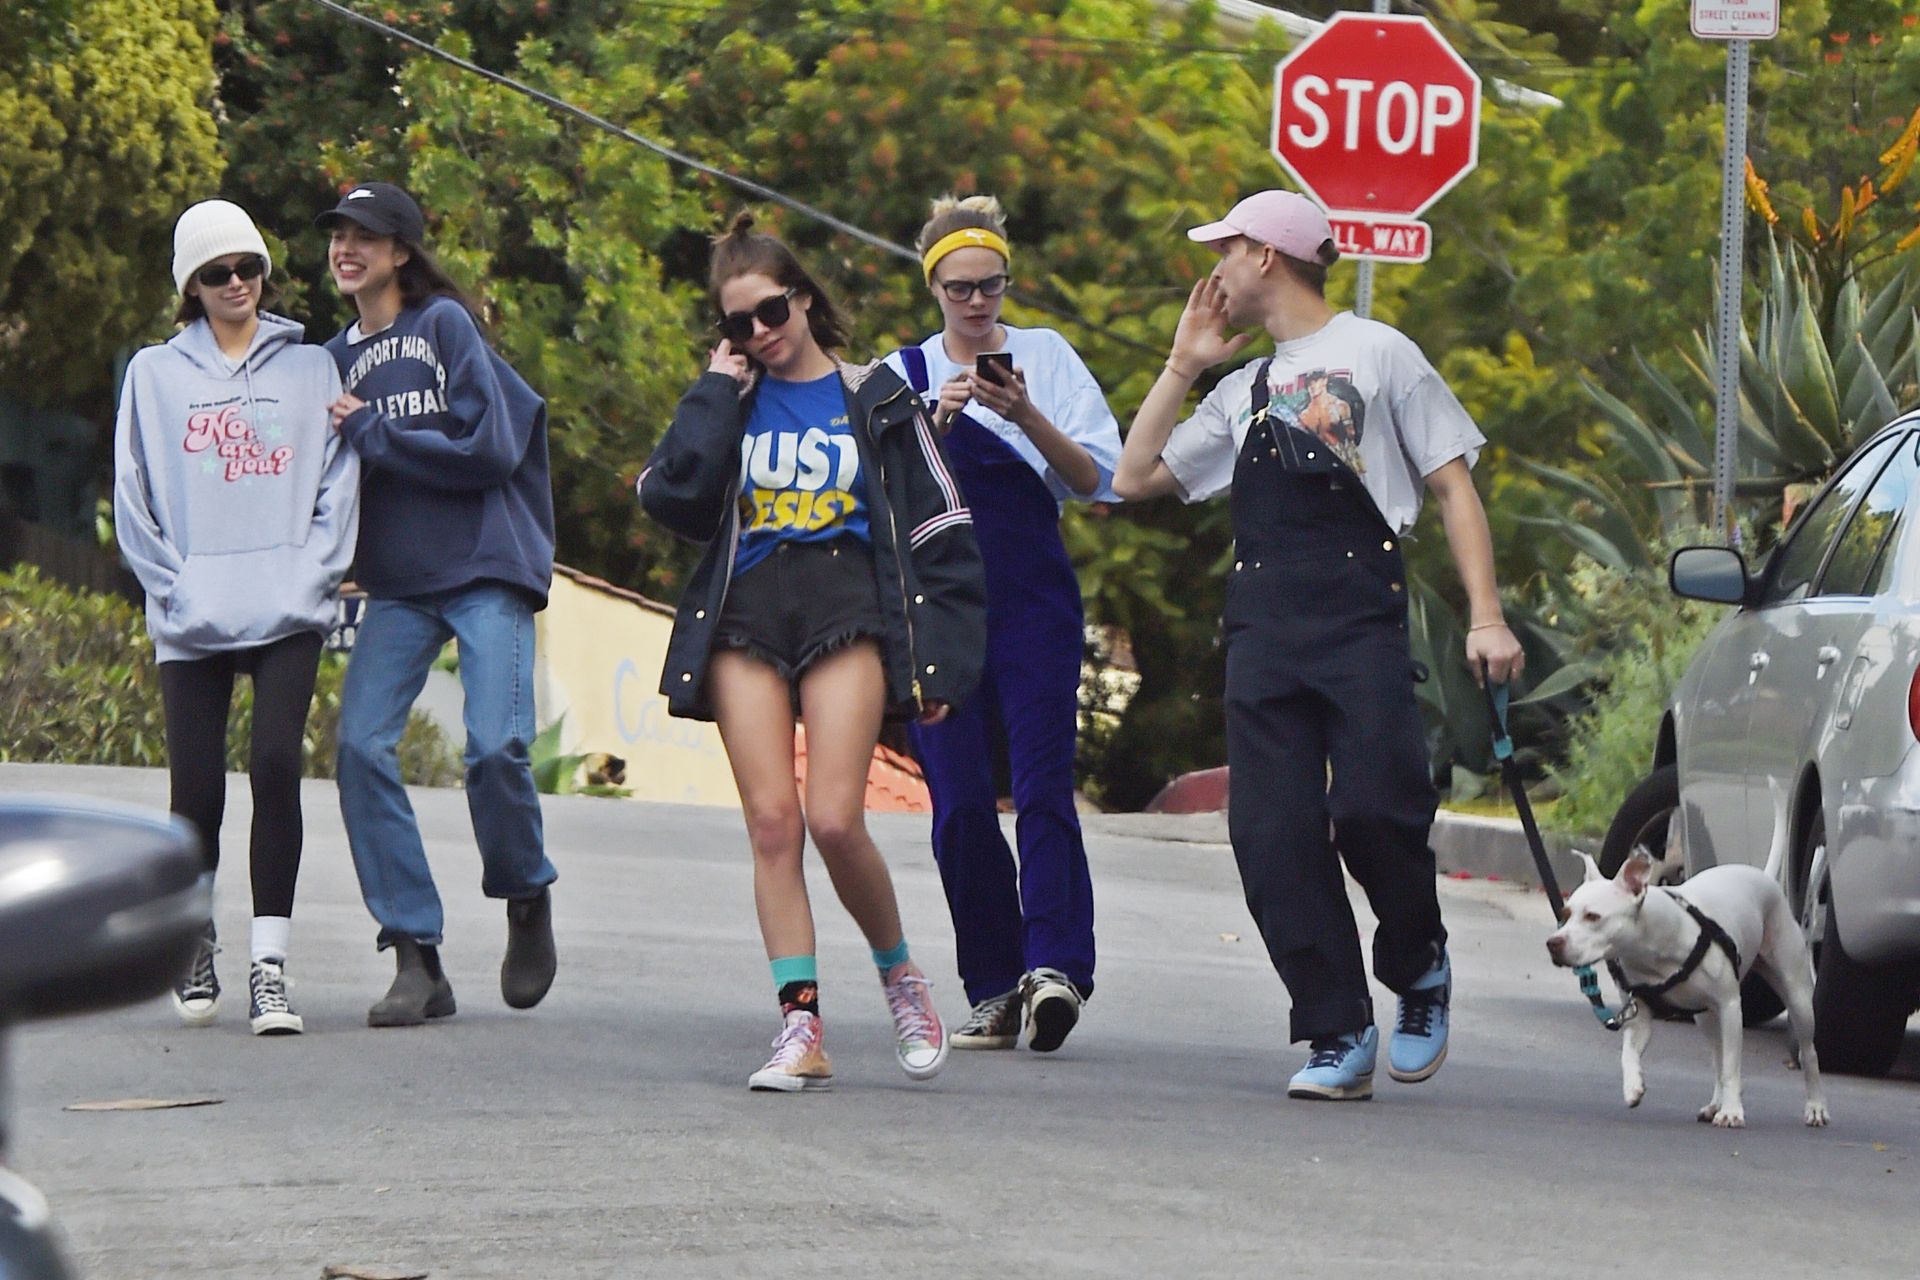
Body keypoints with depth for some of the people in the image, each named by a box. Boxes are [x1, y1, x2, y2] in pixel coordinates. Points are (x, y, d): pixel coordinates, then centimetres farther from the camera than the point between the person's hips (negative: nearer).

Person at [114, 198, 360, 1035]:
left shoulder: (310, 369, 13)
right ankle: (196, 943, 22)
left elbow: (339, 485, 9)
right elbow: (134, 496, 8)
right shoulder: (156, 375, 11)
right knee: (198, 789, -1)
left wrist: (314, 576, -4)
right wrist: (173, 586, -4)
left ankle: (270, 965, -16)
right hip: (193, 621, 1)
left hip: (288, 613, 0)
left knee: (276, 767, -15)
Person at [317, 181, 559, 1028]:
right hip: (397, 584, 5)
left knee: (495, 746, -17)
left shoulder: (444, 324, -3)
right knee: (362, 745, -12)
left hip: (486, 569, -5)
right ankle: (416, 958, -7)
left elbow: (488, 448, -11)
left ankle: (527, 900, 13)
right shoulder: (339, 355, 14)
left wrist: (369, 432, -10)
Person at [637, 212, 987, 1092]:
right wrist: (718, 390, 2)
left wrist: (940, 660, 3)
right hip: (745, 617, 3)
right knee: (772, 822, -7)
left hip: (847, 612, -3)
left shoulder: (873, 399, 10)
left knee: (834, 818, -16)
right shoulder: (728, 406, 16)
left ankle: (899, 973, 8)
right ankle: (801, 1027, -7)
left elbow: (940, 530, 9)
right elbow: (670, 496, -2)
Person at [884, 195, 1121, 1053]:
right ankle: (992, 991, 3)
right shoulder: (903, 373, 11)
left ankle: (1054, 965, -25)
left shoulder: (1046, 356, 8)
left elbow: (1095, 480, 0)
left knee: (1041, 785, -14)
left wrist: (1027, 416, -14)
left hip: (1032, 602, -2)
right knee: (960, 803, -1)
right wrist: (937, 421, -13)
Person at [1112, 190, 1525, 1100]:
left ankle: (1419, 968, 10)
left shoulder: (1376, 354, 9)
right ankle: (1340, 1037, -3)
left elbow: (1452, 485, 5)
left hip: (1360, 623, -5)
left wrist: (1486, 616, -6)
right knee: (1274, 837, -7)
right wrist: (1182, 365, 19)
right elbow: (1136, 477, 22)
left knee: (1374, 810, -18)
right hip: (1262, 633, 5)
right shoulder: (1244, 390, 25)